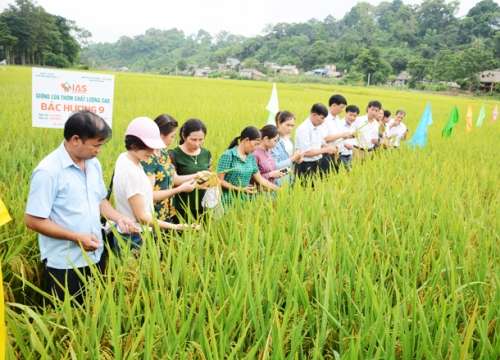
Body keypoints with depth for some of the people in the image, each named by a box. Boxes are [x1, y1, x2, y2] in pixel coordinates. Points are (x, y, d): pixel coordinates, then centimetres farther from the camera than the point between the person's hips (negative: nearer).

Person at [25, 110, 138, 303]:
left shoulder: (94, 164, 2)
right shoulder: (48, 171, -20)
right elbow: (33, 220, -19)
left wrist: (118, 218, -3)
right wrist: (77, 237, -21)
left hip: (95, 257, 7)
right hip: (64, 264, -6)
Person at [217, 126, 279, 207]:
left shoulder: (251, 157, 7)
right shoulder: (228, 156, -12)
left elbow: (259, 178, 11)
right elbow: (220, 180, -13)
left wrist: (279, 190, 7)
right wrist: (240, 189, -19)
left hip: (244, 199, 6)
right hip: (229, 201, -6)